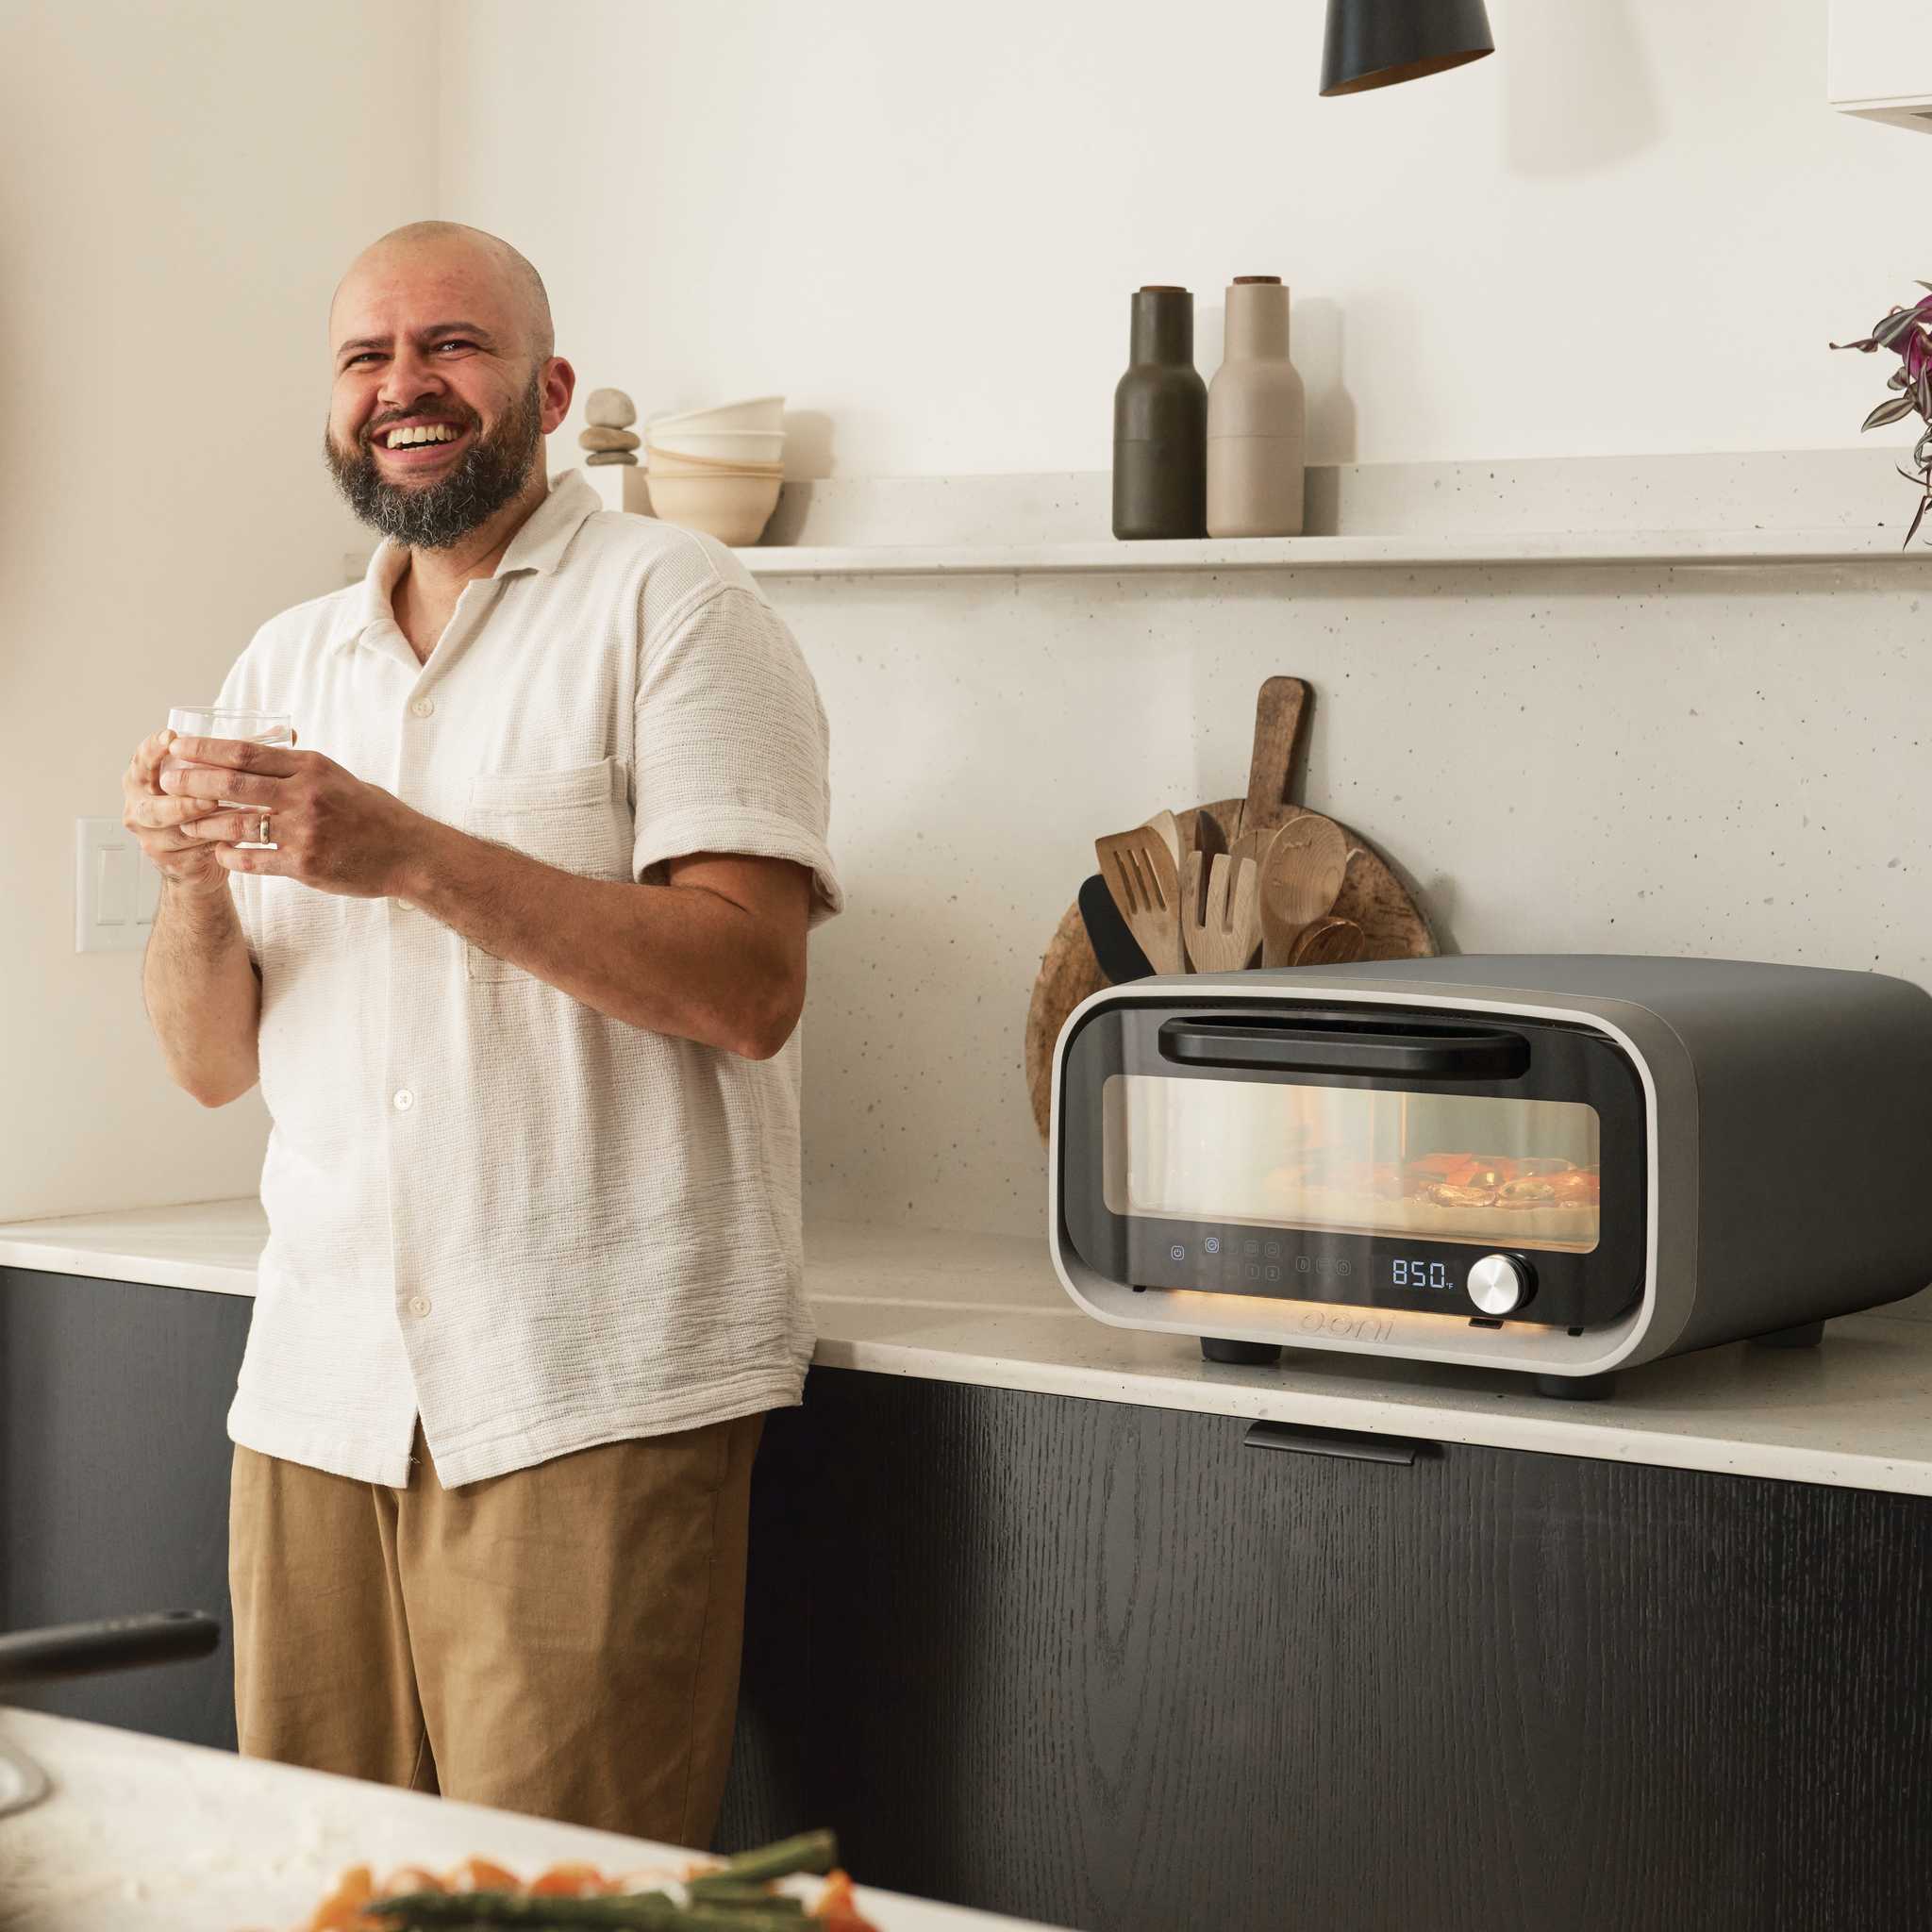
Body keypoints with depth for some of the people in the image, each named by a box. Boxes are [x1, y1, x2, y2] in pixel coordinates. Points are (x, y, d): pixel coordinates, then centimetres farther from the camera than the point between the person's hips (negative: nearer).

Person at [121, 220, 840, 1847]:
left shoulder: (667, 603, -1)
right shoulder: (286, 664, 16)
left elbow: (749, 985, -14)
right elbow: (215, 1064, 14)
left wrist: (411, 855, -19)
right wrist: (193, 879, -6)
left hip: (591, 1392, -5)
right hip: (321, 1388, 5)